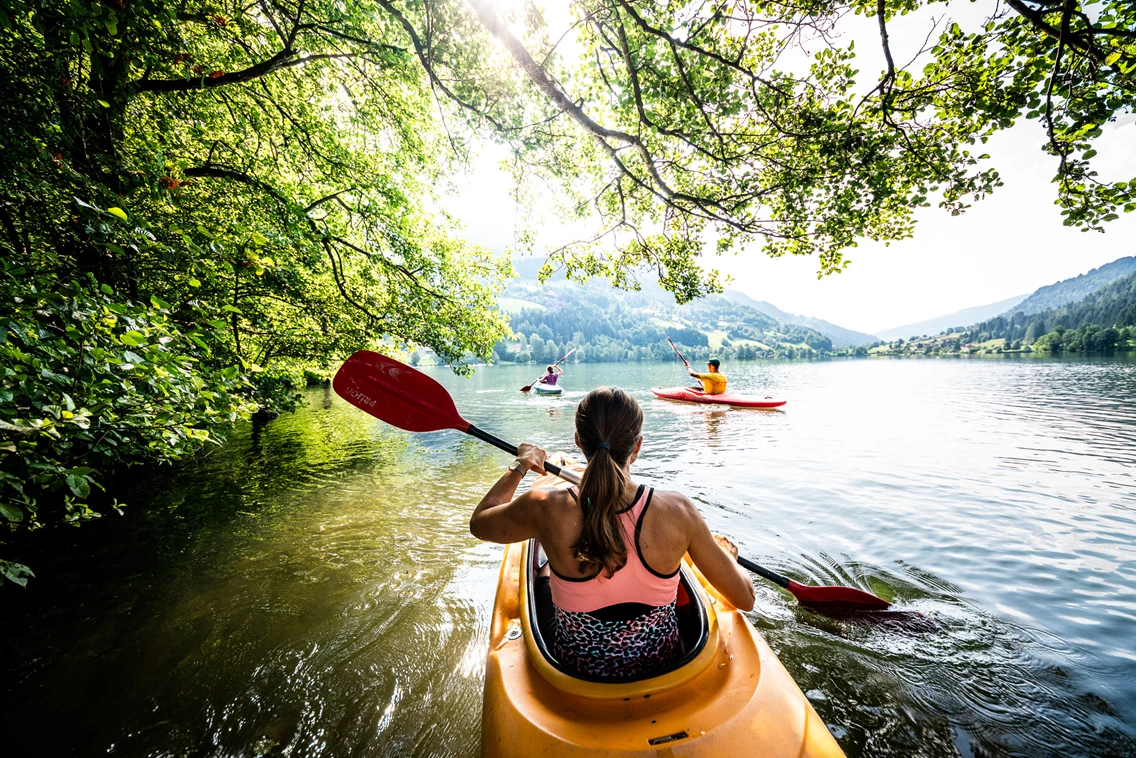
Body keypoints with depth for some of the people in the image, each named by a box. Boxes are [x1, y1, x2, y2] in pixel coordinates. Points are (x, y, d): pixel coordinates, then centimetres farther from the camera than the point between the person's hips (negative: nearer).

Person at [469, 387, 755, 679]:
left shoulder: (546, 509, -29)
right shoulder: (676, 510, -27)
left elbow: (479, 523, -7)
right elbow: (745, 600, -13)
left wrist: (520, 466, 5)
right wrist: (727, 552, 7)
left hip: (577, 667, 0)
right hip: (660, 665, 1)